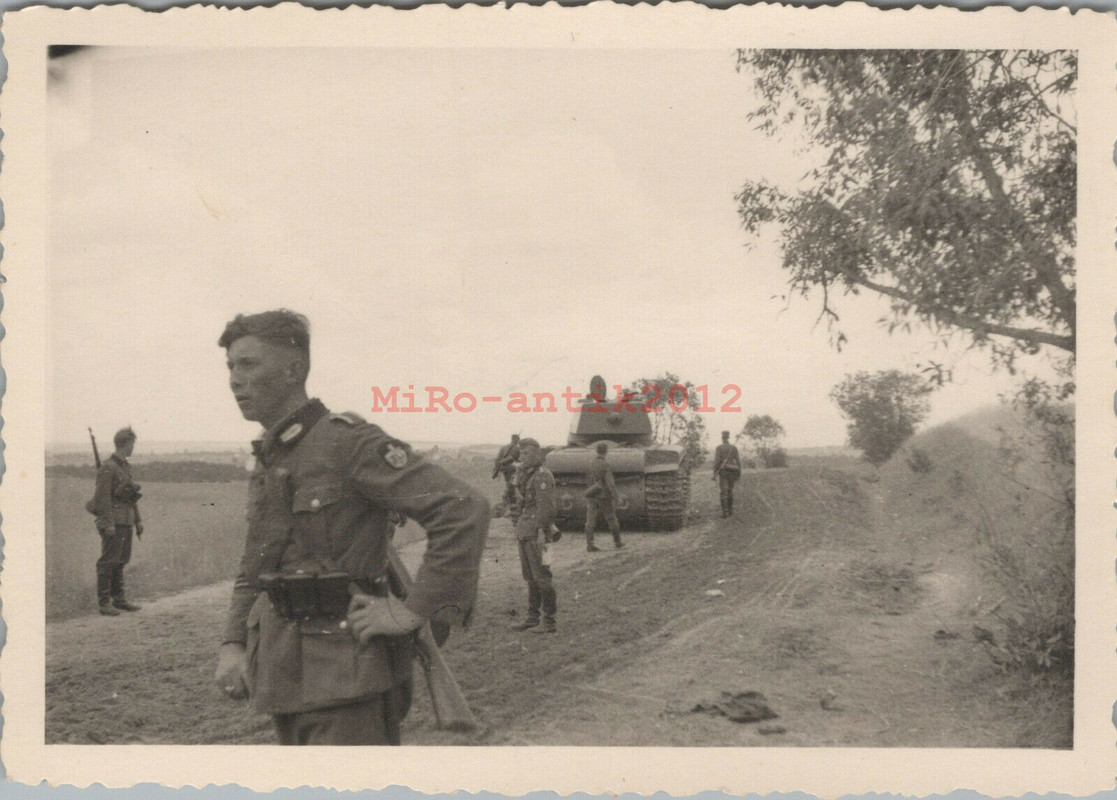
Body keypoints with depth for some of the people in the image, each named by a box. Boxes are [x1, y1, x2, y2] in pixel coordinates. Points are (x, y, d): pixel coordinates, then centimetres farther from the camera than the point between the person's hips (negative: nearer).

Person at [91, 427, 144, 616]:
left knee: (121, 560, 11)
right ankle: (104, 602, -2)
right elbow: (102, 496, -17)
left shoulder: (126, 466, 15)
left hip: (126, 521, 8)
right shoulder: (108, 468, -12)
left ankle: (119, 599, 17)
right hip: (113, 521, -8)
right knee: (109, 561, -5)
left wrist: (138, 521, 16)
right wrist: (109, 524, -21)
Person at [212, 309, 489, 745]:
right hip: (287, 683, 8)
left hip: (347, 681, -8)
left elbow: (464, 511, -21)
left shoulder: (346, 441, -13)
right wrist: (232, 644, 6)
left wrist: (413, 612, -19)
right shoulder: (267, 464, 14)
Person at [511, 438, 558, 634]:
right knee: (530, 576, 13)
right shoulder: (527, 476, 17)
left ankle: (549, 621, -3)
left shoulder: (542, 476, -13)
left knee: (541, 576, -7)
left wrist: (542, 533, -23)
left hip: (537, 533, -10)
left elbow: (546, 507, -19)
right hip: (525, 532, 10)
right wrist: (519, 532, 20)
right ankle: (533, 617, 19)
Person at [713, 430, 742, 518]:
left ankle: (724, 513, -7)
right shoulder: (734, 447, 4)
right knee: (729, 492, 18)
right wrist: (739, 474, 10)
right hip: (732, 472, 4)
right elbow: (738, 461, 3)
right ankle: (730, 511, 20)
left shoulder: (719, 448, -8)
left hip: (723, 472, -4)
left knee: (723, 493, -2)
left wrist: (714, 474, -9)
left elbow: (717, 461, -13)